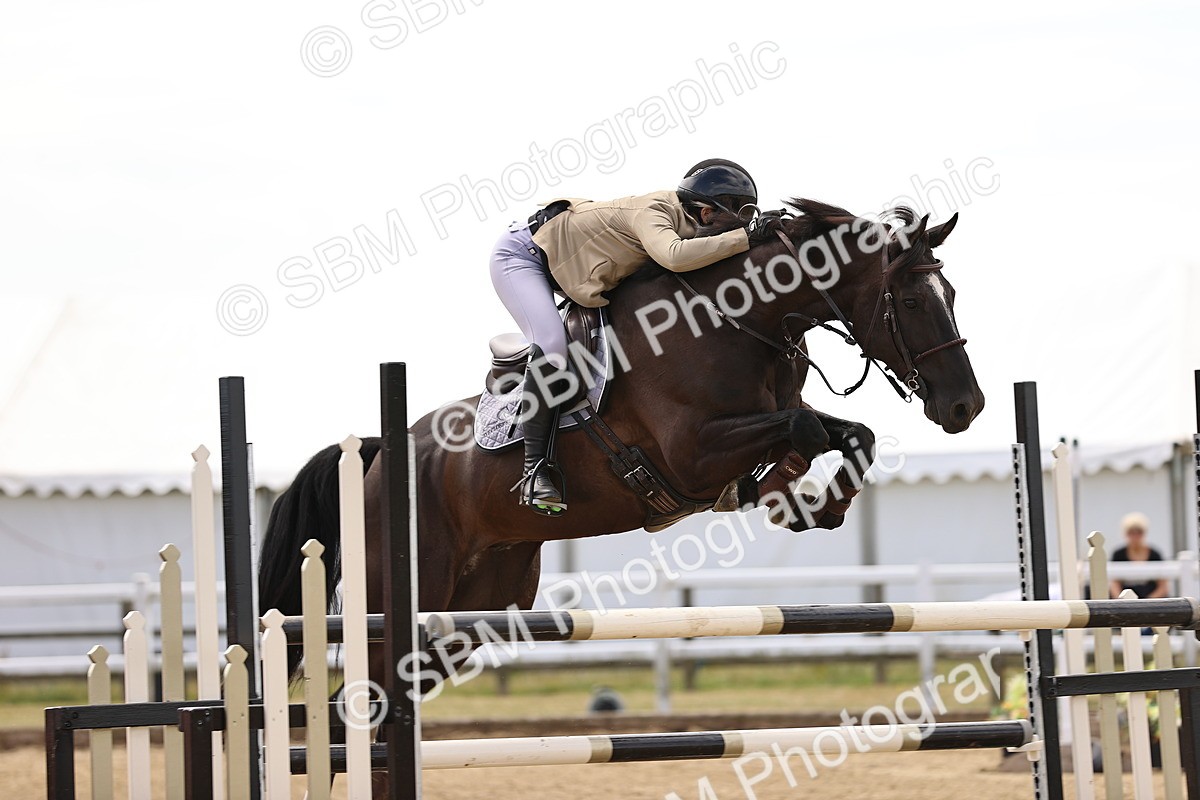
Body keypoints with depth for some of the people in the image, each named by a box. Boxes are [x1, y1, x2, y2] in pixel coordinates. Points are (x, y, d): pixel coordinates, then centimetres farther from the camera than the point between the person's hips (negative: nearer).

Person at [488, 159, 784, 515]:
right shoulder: (652, 212, -29)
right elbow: (674, 256, -48)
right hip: (521, 255, -10)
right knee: (551, 343, -28)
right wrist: (745, 237, -44)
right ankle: (533, 469, -25)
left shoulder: (685, 225, -1)